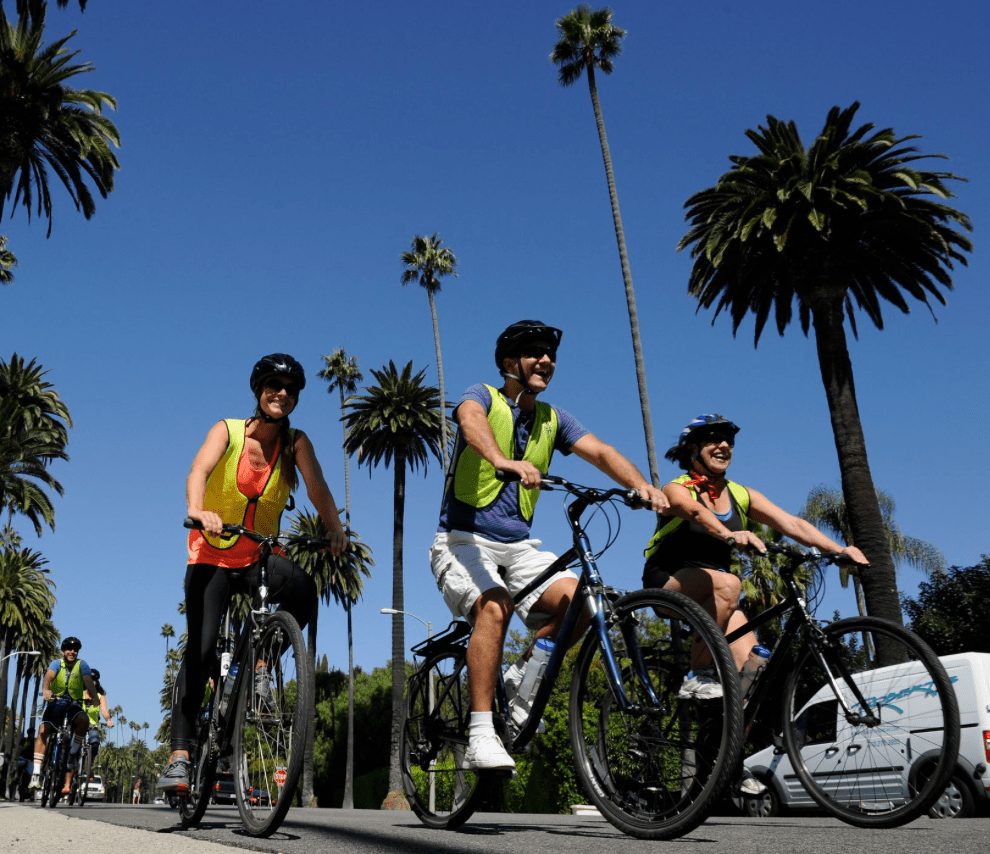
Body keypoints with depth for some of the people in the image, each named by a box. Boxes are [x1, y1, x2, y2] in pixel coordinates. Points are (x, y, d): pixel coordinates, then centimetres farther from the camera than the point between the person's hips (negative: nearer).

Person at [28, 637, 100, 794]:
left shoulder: (81, 665, -2)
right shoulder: (57, 663, -4)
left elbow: (88, 680, -16)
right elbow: (49, 675, -26)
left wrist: (94, 695, -32)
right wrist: (45, 689, -46)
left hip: (74, 705, 0)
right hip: (55, 704, 0)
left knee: (84, 720, -31)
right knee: (43, 731, -19)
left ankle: (73, 751, -12)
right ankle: (36, 774, -22)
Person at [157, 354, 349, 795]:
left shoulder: (296, 442, -3)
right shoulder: (228, 431, -11)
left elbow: (317, 487, -13)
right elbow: (200, 469, -28)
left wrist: (335, 529, -28)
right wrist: (197, 510, -47)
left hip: (261, 556, 2)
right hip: (213, 553, -2)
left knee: (303, 589, -30)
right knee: (200, 648, -12)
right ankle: (179, 755, -3)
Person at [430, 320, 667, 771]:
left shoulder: (553, 419, 11)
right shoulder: (483, 396, -4)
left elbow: (599, 451, -4)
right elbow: (471, 422, -29)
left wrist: (641, 484, -24)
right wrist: (503, 460, -51)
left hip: (517, 545, 5)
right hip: (464, 540, -5)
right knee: (494, 606, -33)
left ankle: (522, 679, 4)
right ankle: (481, 737, -26)